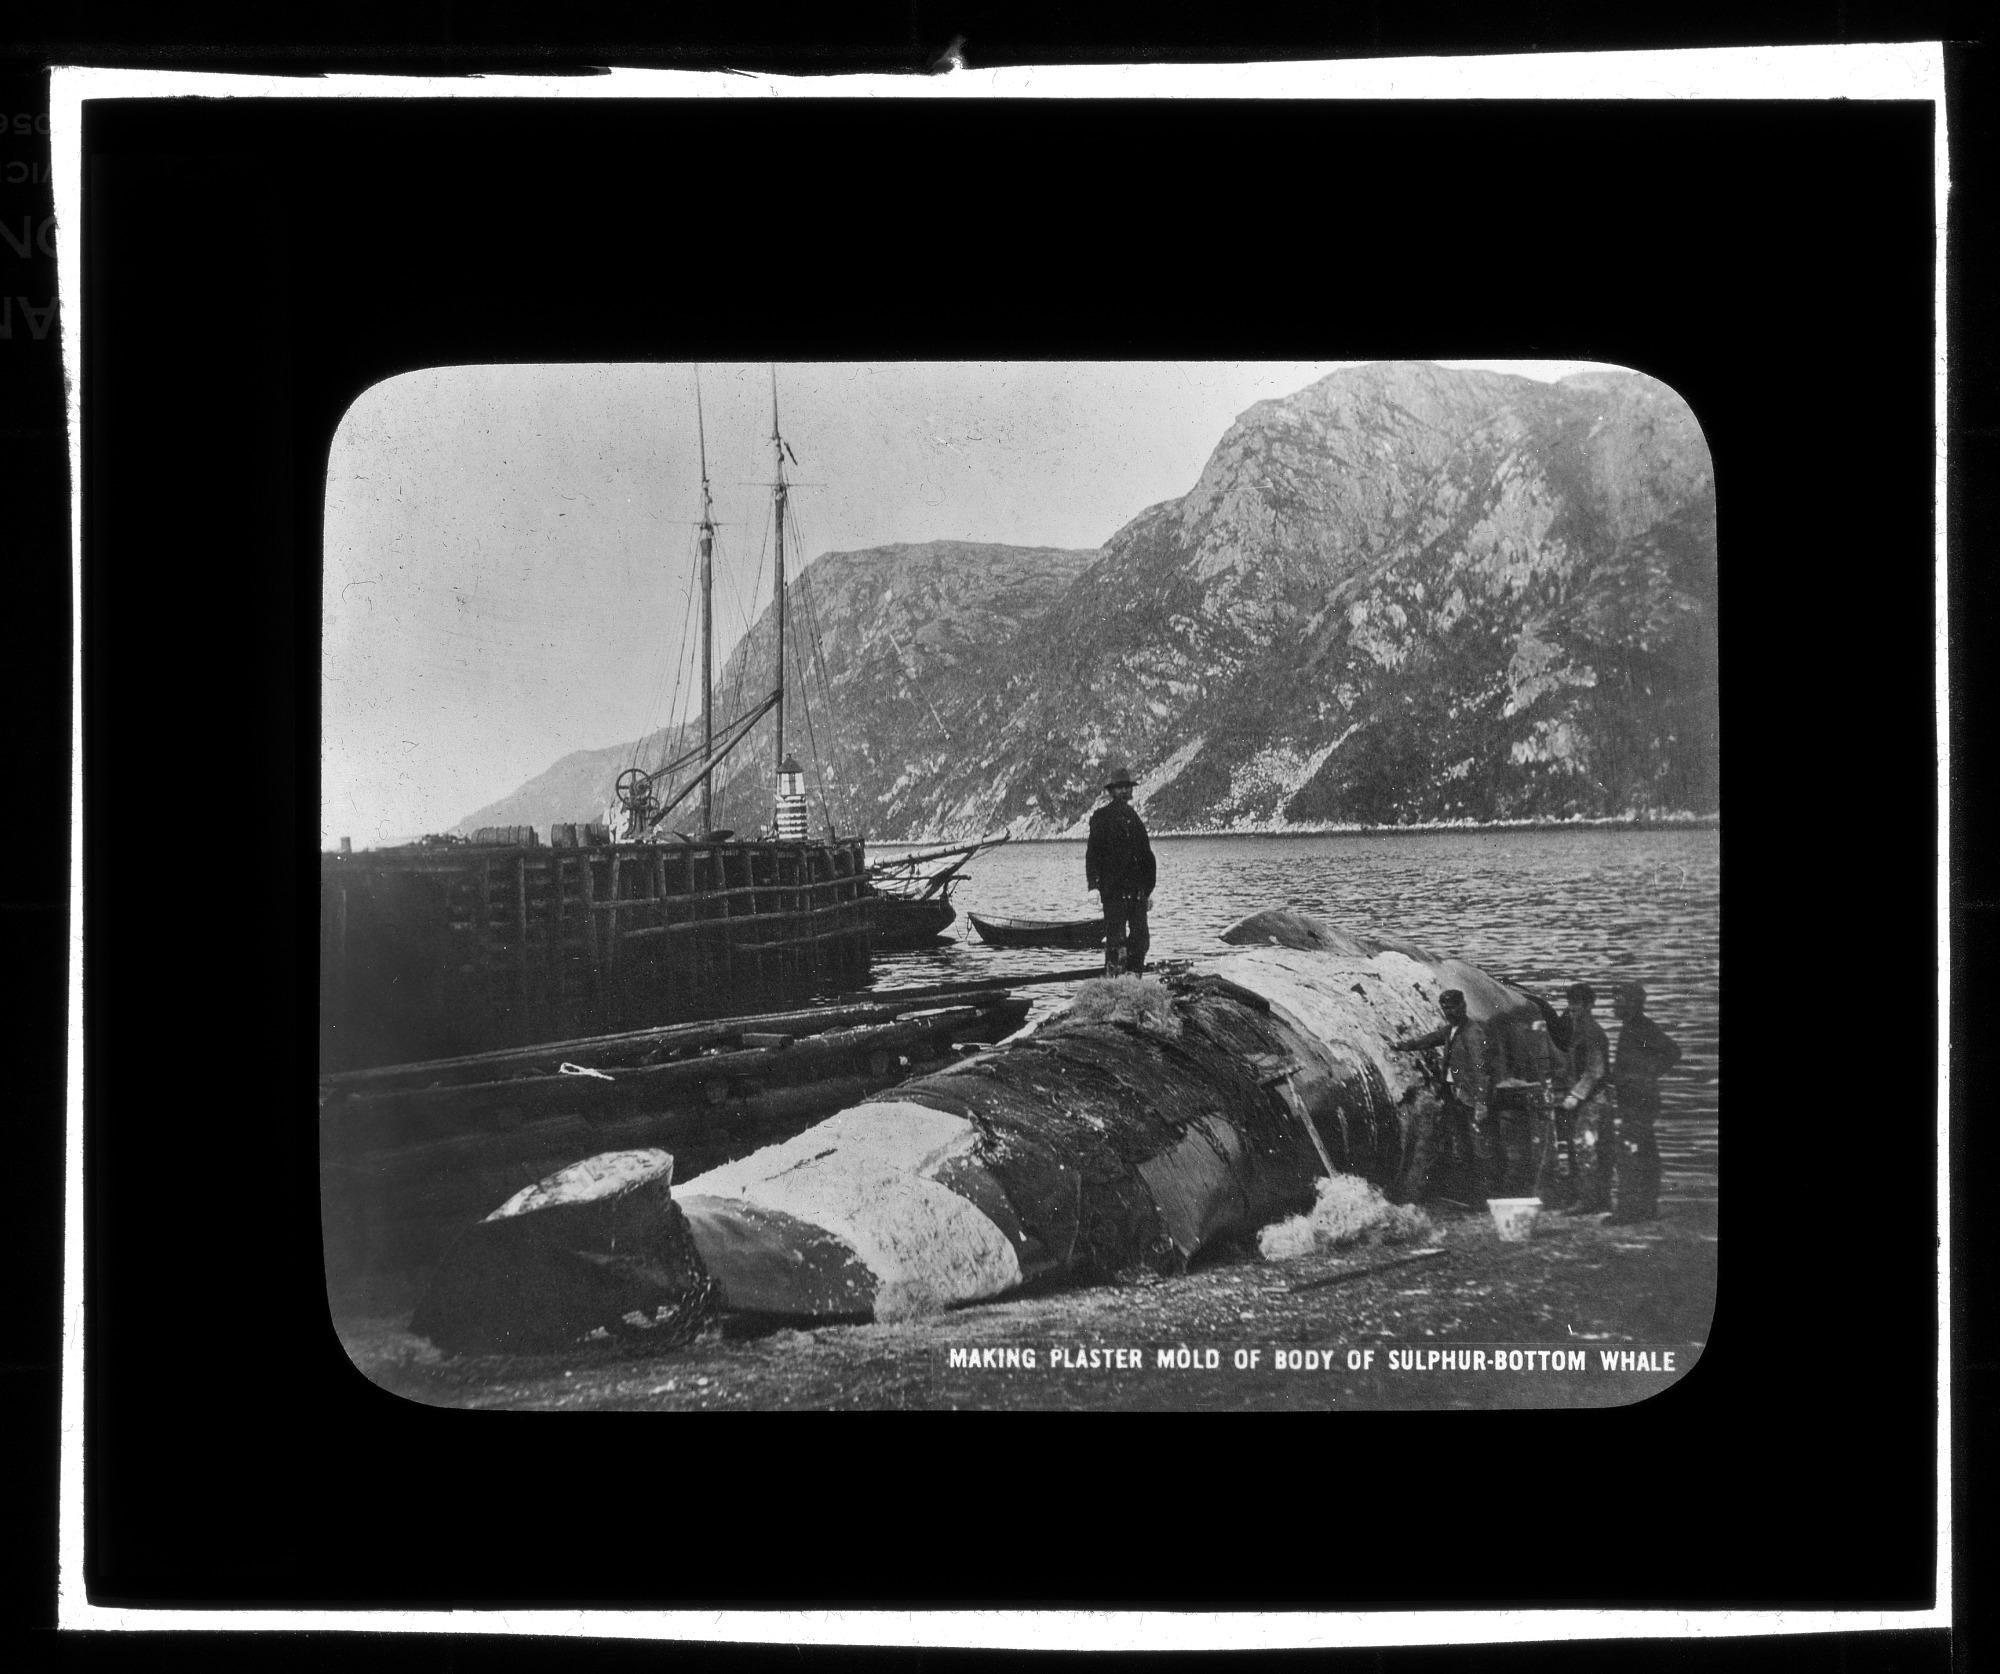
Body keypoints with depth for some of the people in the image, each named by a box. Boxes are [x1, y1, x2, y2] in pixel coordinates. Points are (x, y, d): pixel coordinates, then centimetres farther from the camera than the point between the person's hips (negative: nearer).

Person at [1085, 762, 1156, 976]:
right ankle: (1111, 978, -4)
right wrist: (1093, 885, -16)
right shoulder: (1101, 817, -1)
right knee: (1115, 938, -8)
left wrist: (1148, 889, 17)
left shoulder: (1135, 818, 16)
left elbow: (1147, 856, 20)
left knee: (1141, 939, 4)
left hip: (1137, 890, 6)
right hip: (1113, 889, -6)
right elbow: (1092, 853, -6)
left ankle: (1134, 975, 12)